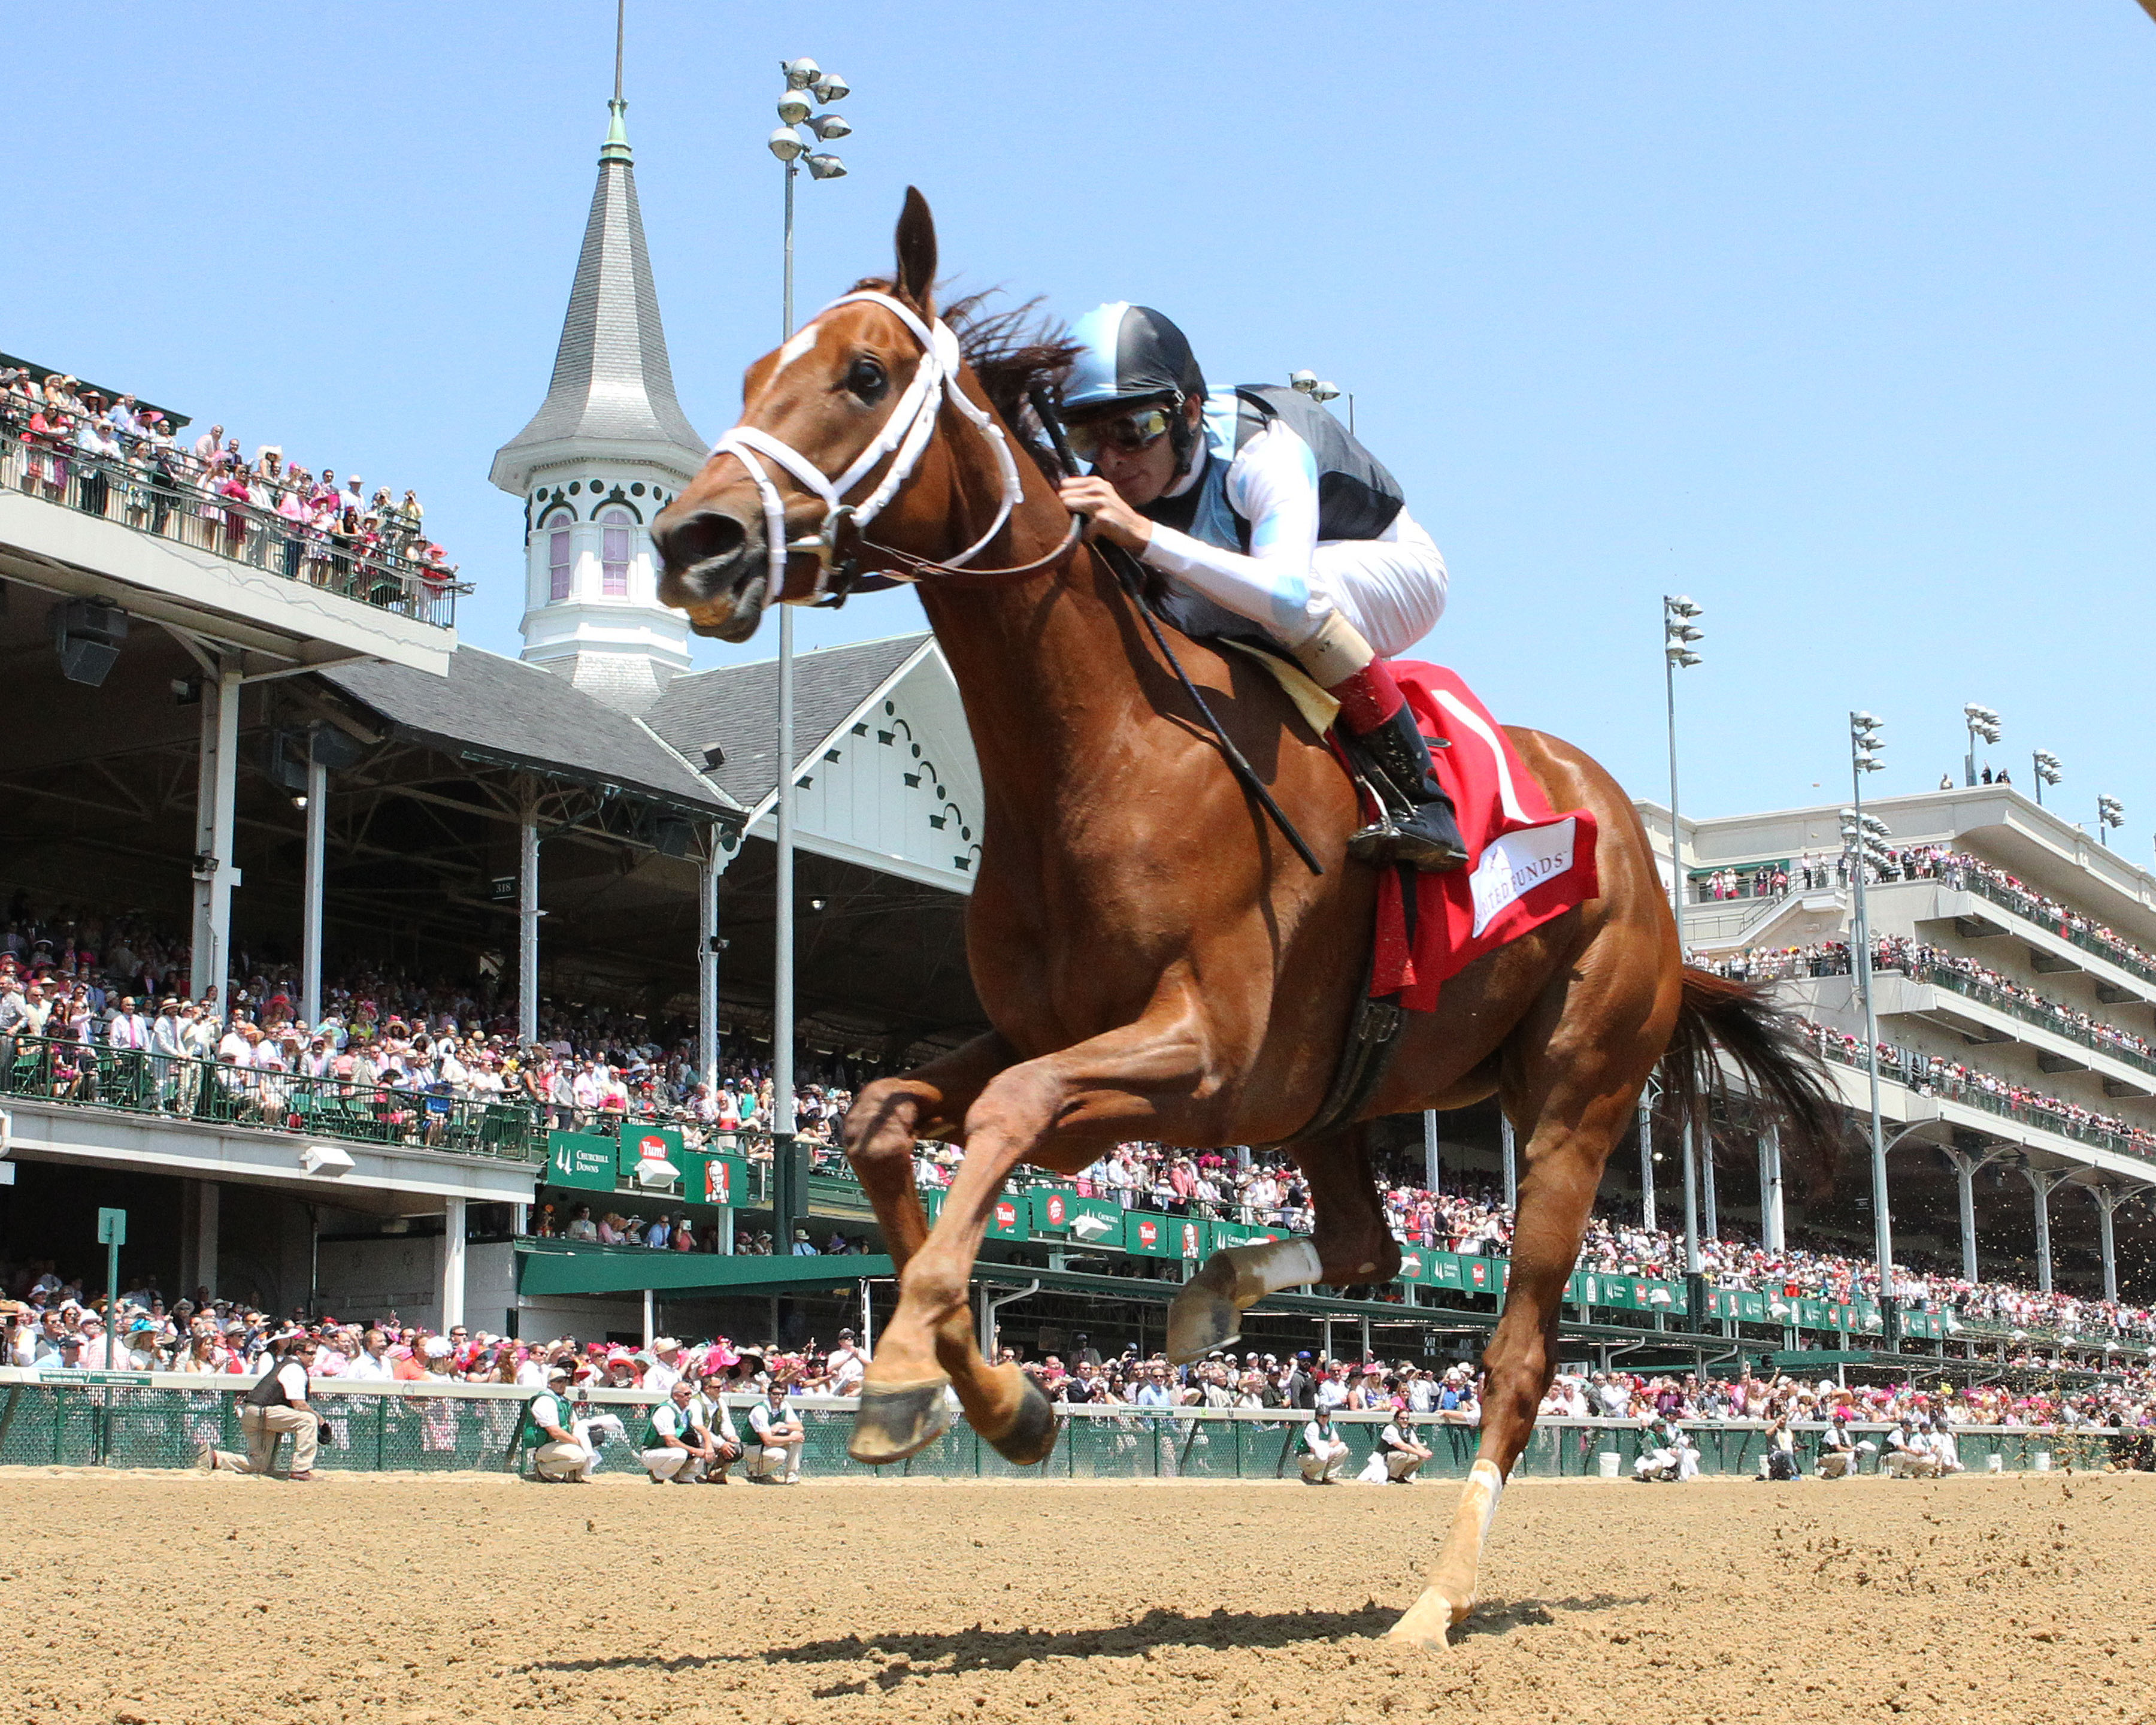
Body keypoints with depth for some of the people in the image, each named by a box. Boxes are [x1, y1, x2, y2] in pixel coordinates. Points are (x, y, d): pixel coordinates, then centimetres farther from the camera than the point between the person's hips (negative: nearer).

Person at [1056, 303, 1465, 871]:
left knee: (1300, 597, -39)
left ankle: (1420, 800, -30)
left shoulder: (1266, 452, -37)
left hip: (1395, 574, -7)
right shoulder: (1118, 482, -18)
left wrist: (1143, 536, -63)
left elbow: (1286, 594, -56)